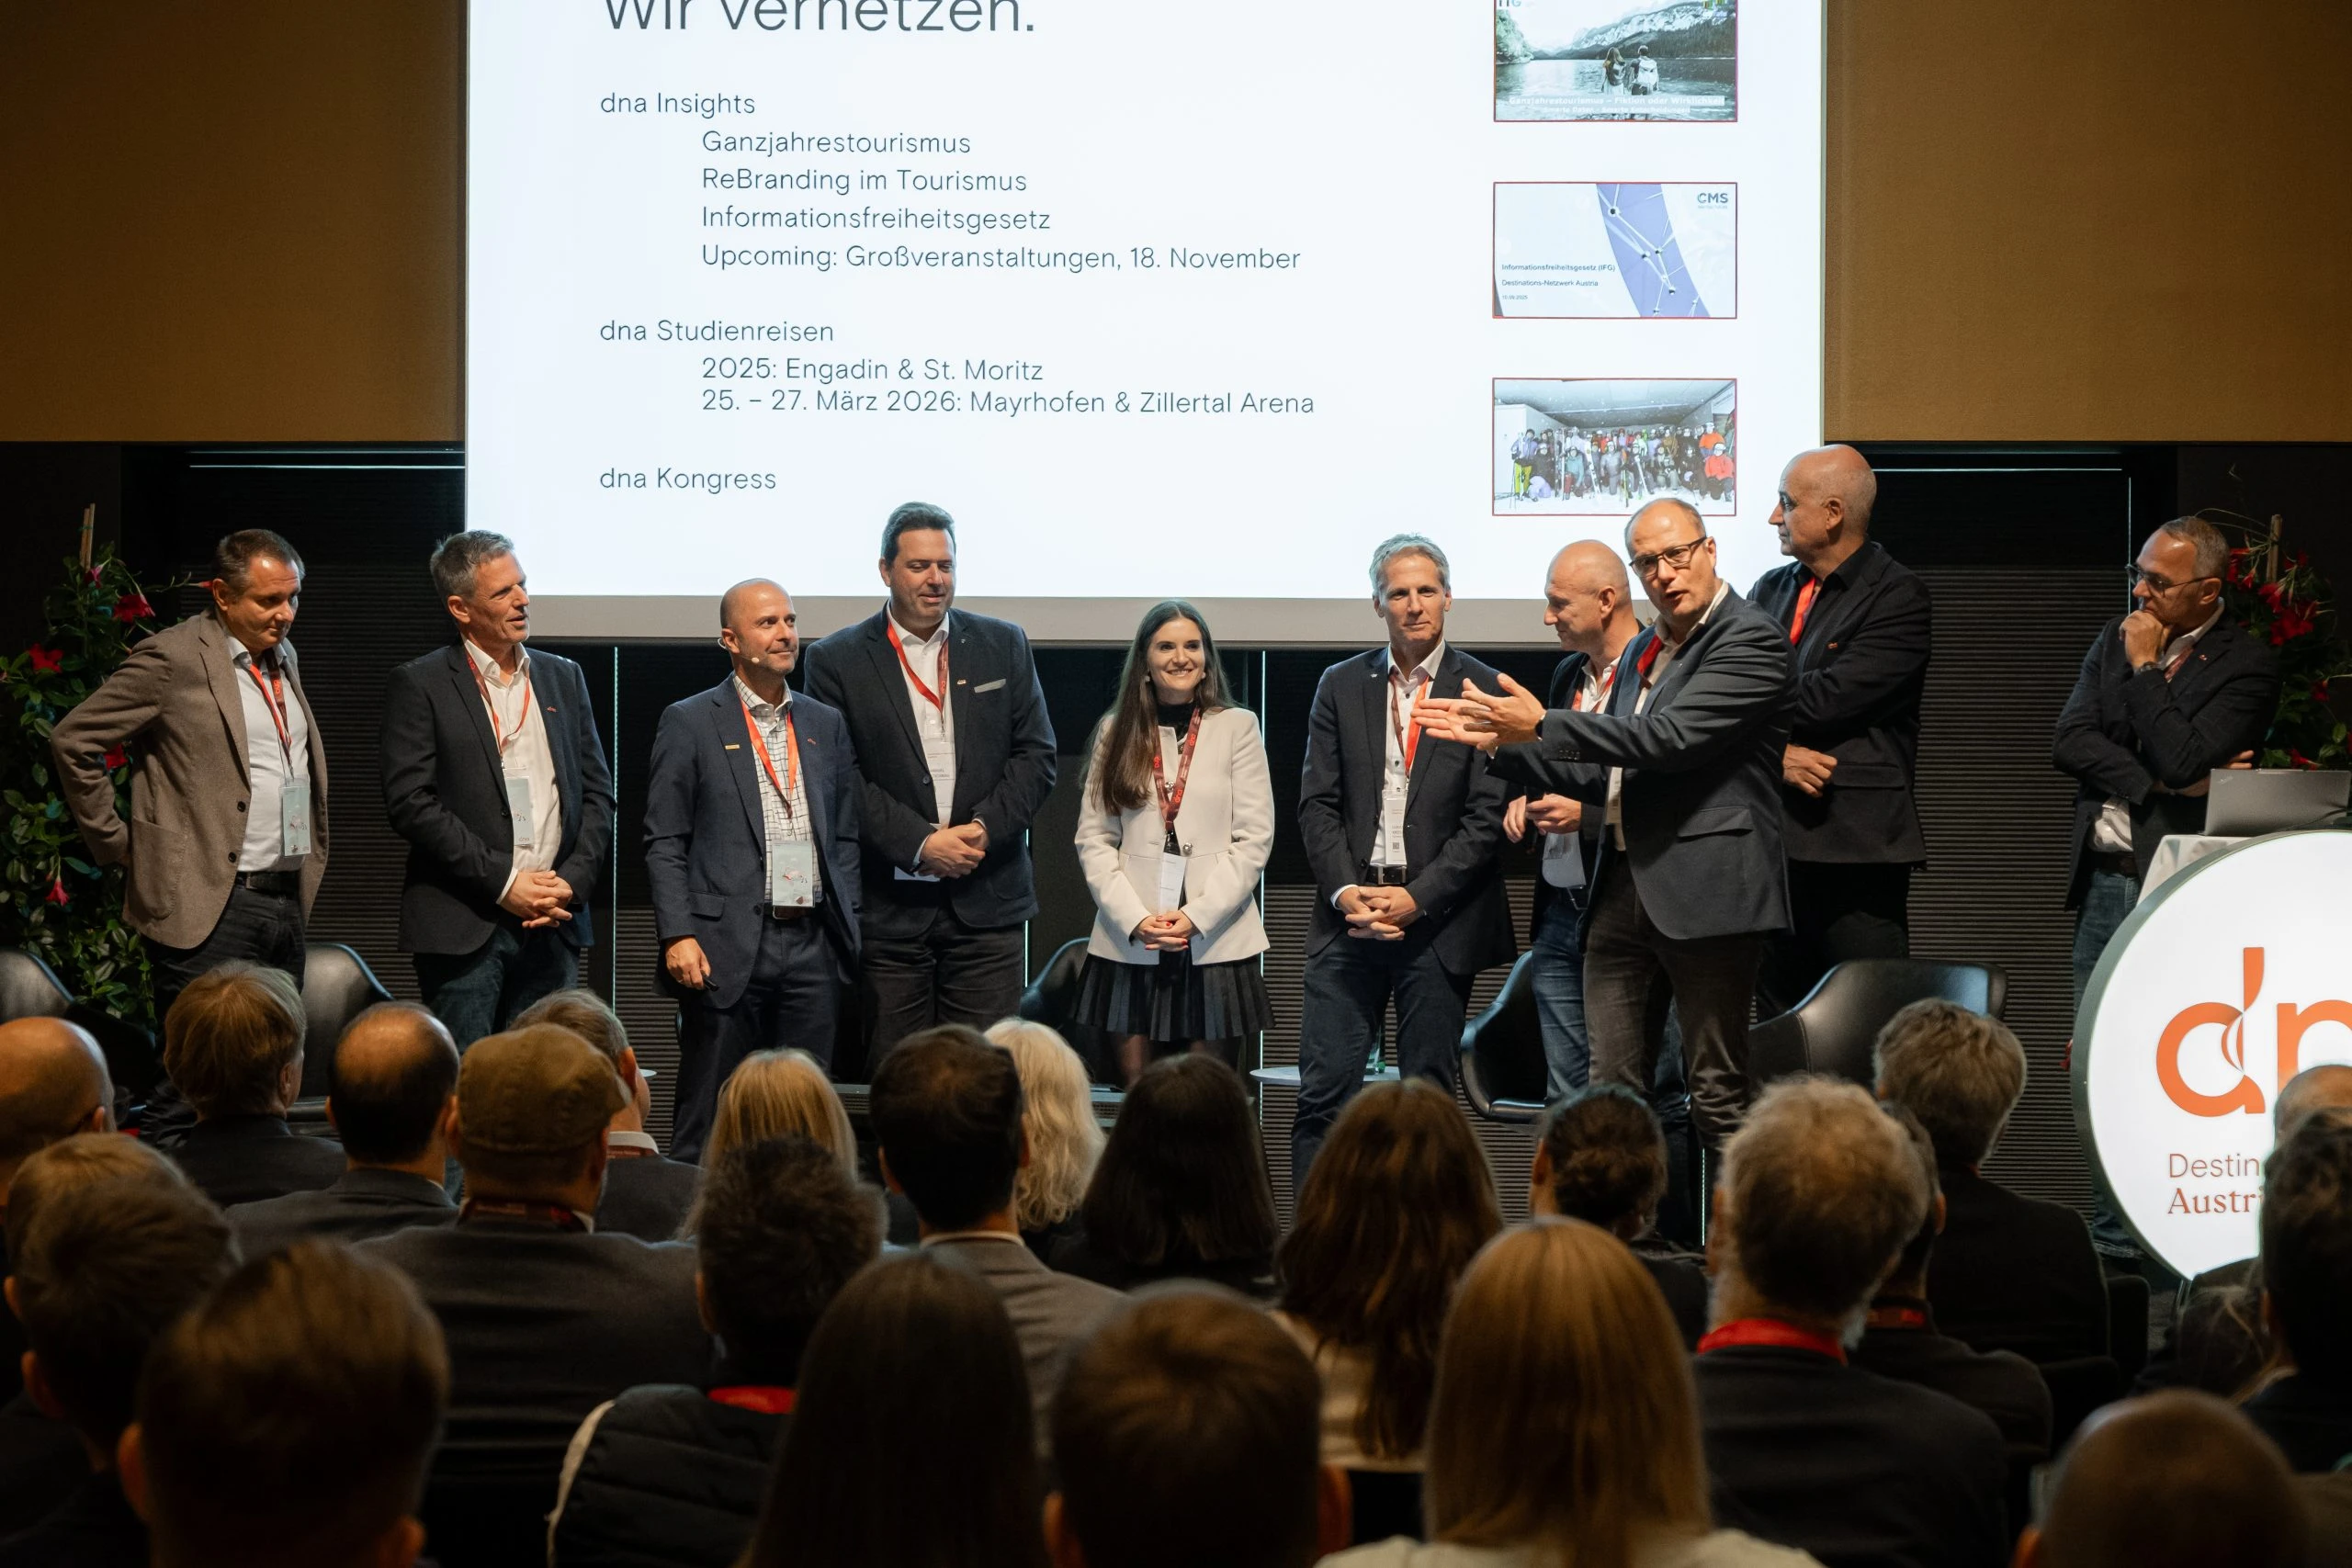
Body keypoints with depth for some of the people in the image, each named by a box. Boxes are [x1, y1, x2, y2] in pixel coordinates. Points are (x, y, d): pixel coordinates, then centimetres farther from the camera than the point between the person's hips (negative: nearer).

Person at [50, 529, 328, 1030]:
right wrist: (120, 846, -5)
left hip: (289, 907, 7)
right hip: (210, 910, -7)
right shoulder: (173, 658, -8)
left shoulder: (283, 656, 16)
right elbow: (73, 741, -7)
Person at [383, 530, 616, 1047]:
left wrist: (572, 882, -2)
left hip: (555, 924, 4)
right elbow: (410, 802, -9)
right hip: (465, 926, -4)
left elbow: (598, 792, 14)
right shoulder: (420, 685, -1)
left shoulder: (564, 678, 15)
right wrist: (503, 882, -12)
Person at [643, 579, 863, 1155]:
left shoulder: (826, 725, 15)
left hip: (813, 943, 4)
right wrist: (677, 935, -11)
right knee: (709, 1122, -1)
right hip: (725, 946, -4)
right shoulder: (689, 723, 1)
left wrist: (848, 928, 7)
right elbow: (664, 842, -2)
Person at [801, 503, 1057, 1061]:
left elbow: (1036, 756, 7)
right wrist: (920, 843, -13)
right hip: (887, 906, -2)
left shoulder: (1003, 646, 10)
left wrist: (986, 828, -8)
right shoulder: (837, 660, 2)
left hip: (987, 904, 2)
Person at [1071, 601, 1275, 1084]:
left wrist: (1196, 916, -9)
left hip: (1214, 944, -1)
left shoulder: (1238, 726, 5)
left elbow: (1253, 839, 1)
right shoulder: (1116, 731, 11)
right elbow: (1093, 839, 6)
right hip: (1129, 944, 1)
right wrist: (1134, 919, -8)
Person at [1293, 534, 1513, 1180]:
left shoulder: (1483, 690, 0)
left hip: (1438, 920, -2)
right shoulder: (1340, 686, 10)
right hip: (1350, 915, 2)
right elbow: (1317, 804, 7)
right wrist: (1344, 891, -8)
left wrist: (1417, 897, -12)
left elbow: (1488, 817, -5)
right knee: (1323, 1091, -3)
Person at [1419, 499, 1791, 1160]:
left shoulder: (1751, 640, -8)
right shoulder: (1642, 651, 20)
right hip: (1622, 888, 8)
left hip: (1705, 888, -8)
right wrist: (1502, 740, 13)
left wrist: (1544, 725, -17)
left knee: (1718, 1092, -3)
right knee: (1611, 1090, 7)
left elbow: (1671, 737, -20)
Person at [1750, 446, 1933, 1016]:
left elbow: (1824, 700, -16)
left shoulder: (1899, 597, -6)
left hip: (1855, 844, -6)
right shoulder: (1771, 590, 15)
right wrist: (1775, 754, -11)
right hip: (1774, 841, 7)